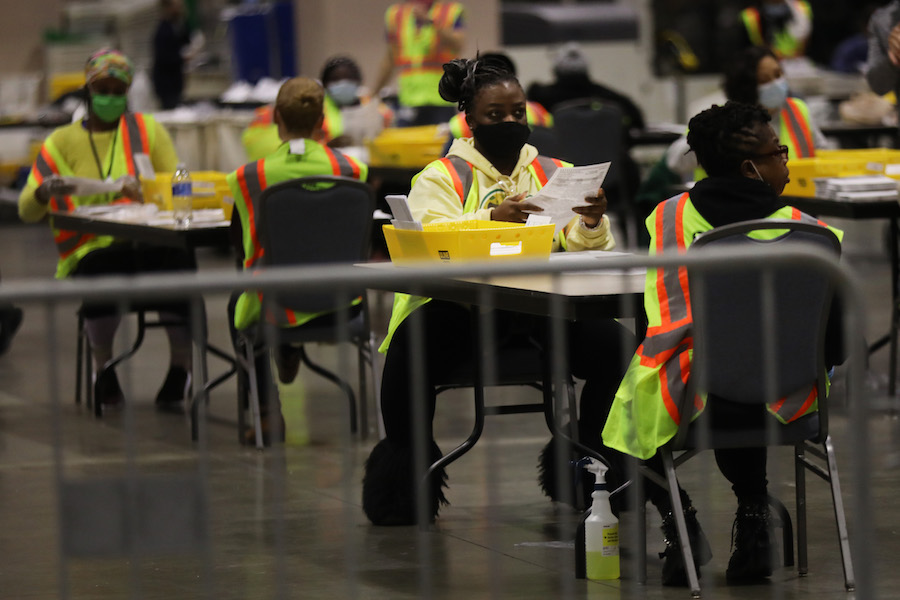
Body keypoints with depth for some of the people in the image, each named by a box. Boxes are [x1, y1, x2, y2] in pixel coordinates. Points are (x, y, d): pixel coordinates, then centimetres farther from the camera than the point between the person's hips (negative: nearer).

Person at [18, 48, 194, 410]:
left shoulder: (148, 129, 17)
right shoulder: (61, 142, 14)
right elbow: (26, 212, 6)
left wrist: (145, 190, -17)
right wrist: (44, 192, -18)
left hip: (148, 242, 1)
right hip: (90, 251, -1)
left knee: (178, 258, -35)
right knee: (103, 270, -38)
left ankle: (181, 367, -18)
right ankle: (102, 367, -12)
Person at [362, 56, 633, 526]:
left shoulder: (553, 174, 17)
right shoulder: (441, 177, 8)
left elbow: (582, 250, 4)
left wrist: (592, 224, -19)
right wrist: (493, 218, -27)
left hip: (542, 310, 2)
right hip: (459, 306, -2)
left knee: (614, 342, -24)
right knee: (412, 344, -33)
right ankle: (405, 473, -10)